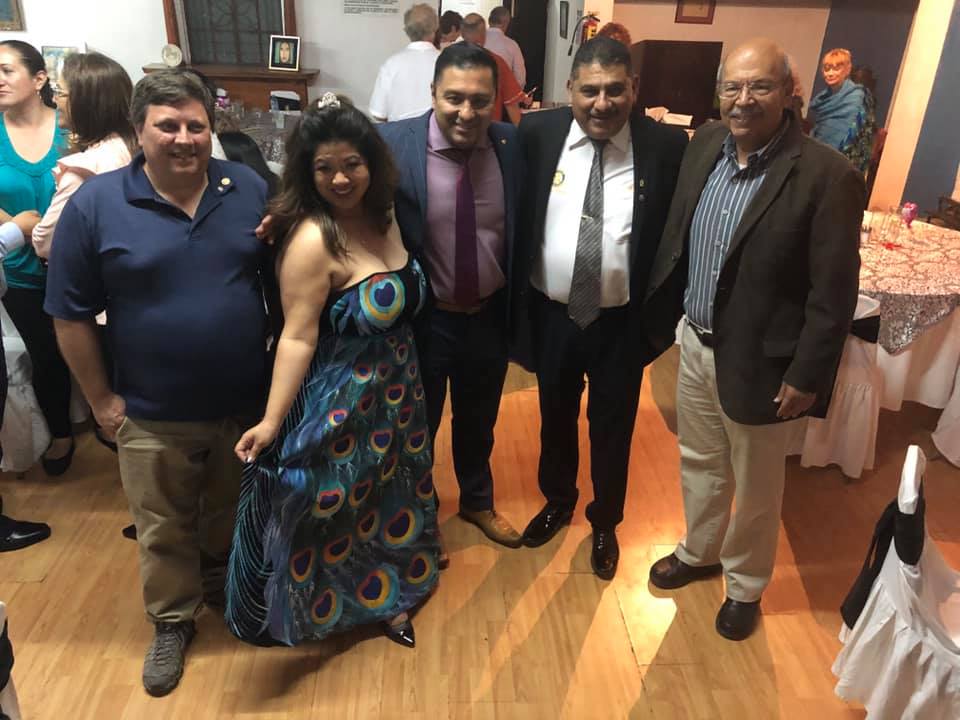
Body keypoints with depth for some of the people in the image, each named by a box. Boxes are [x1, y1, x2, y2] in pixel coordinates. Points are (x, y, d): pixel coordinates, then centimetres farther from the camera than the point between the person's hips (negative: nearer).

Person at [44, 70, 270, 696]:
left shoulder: (251, 190, -4)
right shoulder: (95, 205, -10)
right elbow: (72, 315, -6)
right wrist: (101, 400, -5)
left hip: (247, 403, 2)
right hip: (153, 416, -2)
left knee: (232, 514, 24)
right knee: (164, 532, 16)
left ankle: (222, 584, 52)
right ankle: (173, 621, 40)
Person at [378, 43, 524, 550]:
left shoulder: (512, 144, -7)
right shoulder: (392, 144, -17)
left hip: (490, 315, 3)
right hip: (421, 317, -3)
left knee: (478, 422, 24)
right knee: (416, 426, 18)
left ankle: (478, 501, 52)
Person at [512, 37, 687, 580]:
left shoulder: (667, 145, -11)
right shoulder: (536, 134, -8)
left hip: (622, 322, -1)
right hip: (551, 316, 2)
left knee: (612, 426, 17)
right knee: (556, 417, 22)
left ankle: (605, 523, 43)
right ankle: (557, 501, 50)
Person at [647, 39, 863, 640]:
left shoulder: (828, 176, -20)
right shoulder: (706, 144, -2)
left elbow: (834, 293, -17)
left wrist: (806, 377, -15)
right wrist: (665, 313, 10)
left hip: (758, 360, -5)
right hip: (696, 343, 6)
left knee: (756, 486, 16)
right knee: (700, 463, 24)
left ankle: (746, 585, 41)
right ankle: (699, 552, 49)